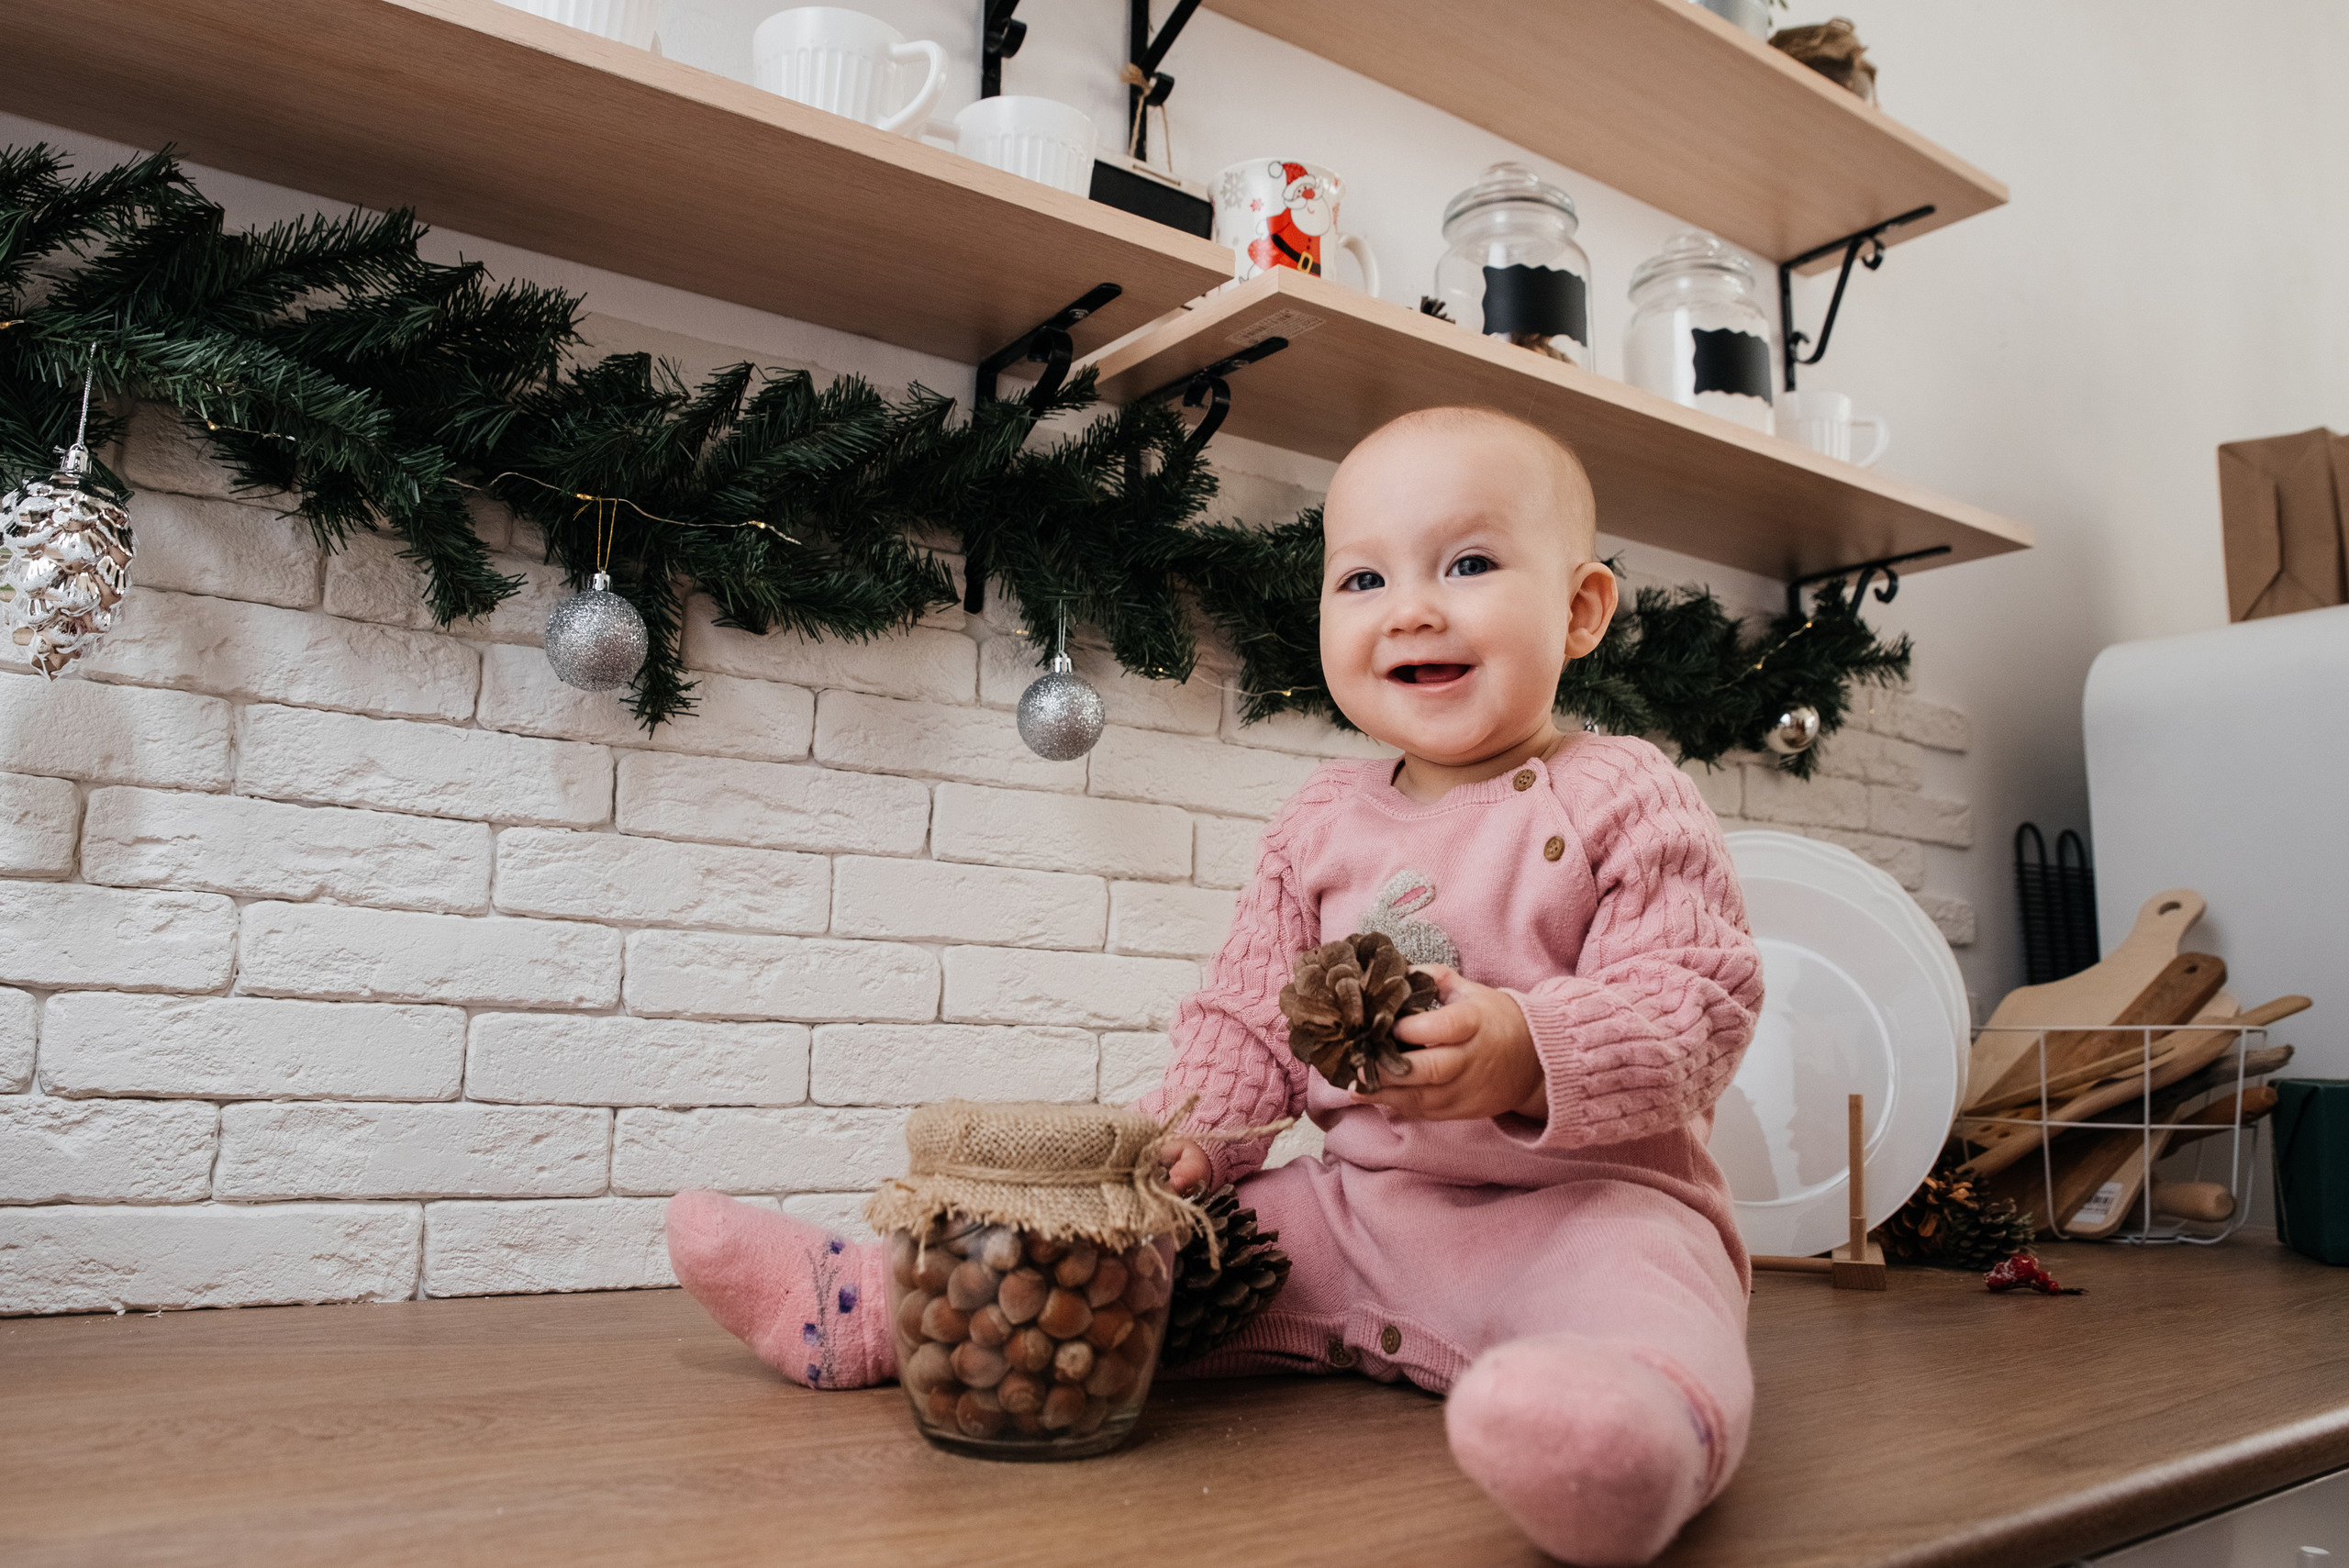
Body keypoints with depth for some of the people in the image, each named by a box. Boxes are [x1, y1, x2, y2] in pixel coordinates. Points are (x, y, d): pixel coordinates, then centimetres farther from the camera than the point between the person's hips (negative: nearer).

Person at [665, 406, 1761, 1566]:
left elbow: (1700, 1001, -11)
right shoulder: (1319, 825, 10)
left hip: (1586, 1199, -5)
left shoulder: (1625, 804, -4)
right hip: (1351, 1200, 5)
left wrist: (1531, 1053, -29)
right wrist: (1186, 1140, -6)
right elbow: (1249, 1013, 12)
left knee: (1639, 1283, -39)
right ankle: (861, 1305, 4)